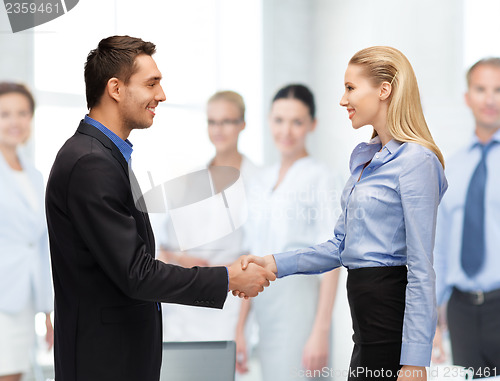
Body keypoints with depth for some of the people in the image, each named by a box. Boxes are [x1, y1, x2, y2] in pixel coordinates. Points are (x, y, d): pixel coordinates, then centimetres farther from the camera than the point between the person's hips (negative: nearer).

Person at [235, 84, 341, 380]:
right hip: (266, 306, 7)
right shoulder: (266, 179, 16)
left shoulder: (319, 177, -5)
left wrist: (321, 331, -17)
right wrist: (240, 328, 12)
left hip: (300, 304, -7)